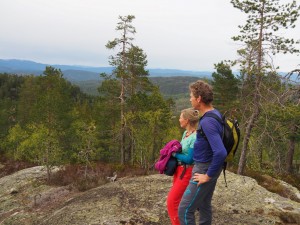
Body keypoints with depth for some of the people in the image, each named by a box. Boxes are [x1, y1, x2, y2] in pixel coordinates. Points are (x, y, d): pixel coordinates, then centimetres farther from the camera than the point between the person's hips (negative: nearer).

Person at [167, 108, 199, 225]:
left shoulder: (195, 137, -21)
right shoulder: (185, 133, 5)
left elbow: (189, 159, -20)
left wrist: (174, 154, -12)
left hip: (187, 172, -9)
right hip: (179, 169, 9)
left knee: (171, 201, -7)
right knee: (177, 200, 17)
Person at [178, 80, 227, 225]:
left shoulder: (207, 122, -27)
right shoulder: (215, 114, 4)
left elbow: (221, 153, -34)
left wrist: (208, 175, -24)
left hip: (205, 169, -10)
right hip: (208, 166, 10)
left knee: (184, 210, -3)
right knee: (204, 206, 21)